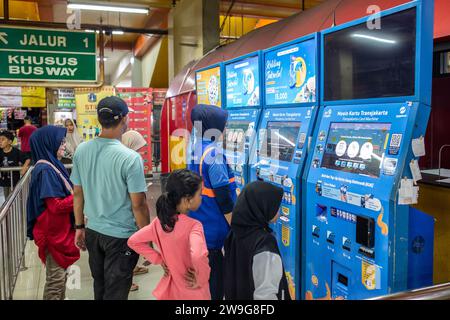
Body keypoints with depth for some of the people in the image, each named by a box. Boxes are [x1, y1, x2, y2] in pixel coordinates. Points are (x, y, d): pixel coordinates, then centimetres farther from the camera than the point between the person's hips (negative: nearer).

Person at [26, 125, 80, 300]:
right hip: (53, 232, -9)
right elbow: (57, 206, -24)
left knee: (60, 274, 21)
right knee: (56, 278, 4)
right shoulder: (45, 170, -22)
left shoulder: (51, 165, 6)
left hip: (60, 230, 9)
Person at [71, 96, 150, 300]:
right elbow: (138, 204, -18)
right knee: (115, 292, 10)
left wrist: (79, 227, 16)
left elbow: (77, 193, 5)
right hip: (121, 235, -5)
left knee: (99, 286, 24)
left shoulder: (81, 151, -4)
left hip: (93, 231, 6)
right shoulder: (130, 157, -21)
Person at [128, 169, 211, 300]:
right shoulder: (193, 225, -26)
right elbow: (198, 256, -43)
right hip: (193, 292, -5)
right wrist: (202, 279, -25)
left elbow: (133, 241, 1)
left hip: (170, 288, 5)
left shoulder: (159, 222, -8)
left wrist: (159, 259, 1)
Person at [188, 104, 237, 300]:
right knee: (215, 277, 6)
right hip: (213, 229, -9)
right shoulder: (214, 153, -21)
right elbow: (223, 197, -22)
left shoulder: (194, 149, 6)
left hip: (197, 224, 9)